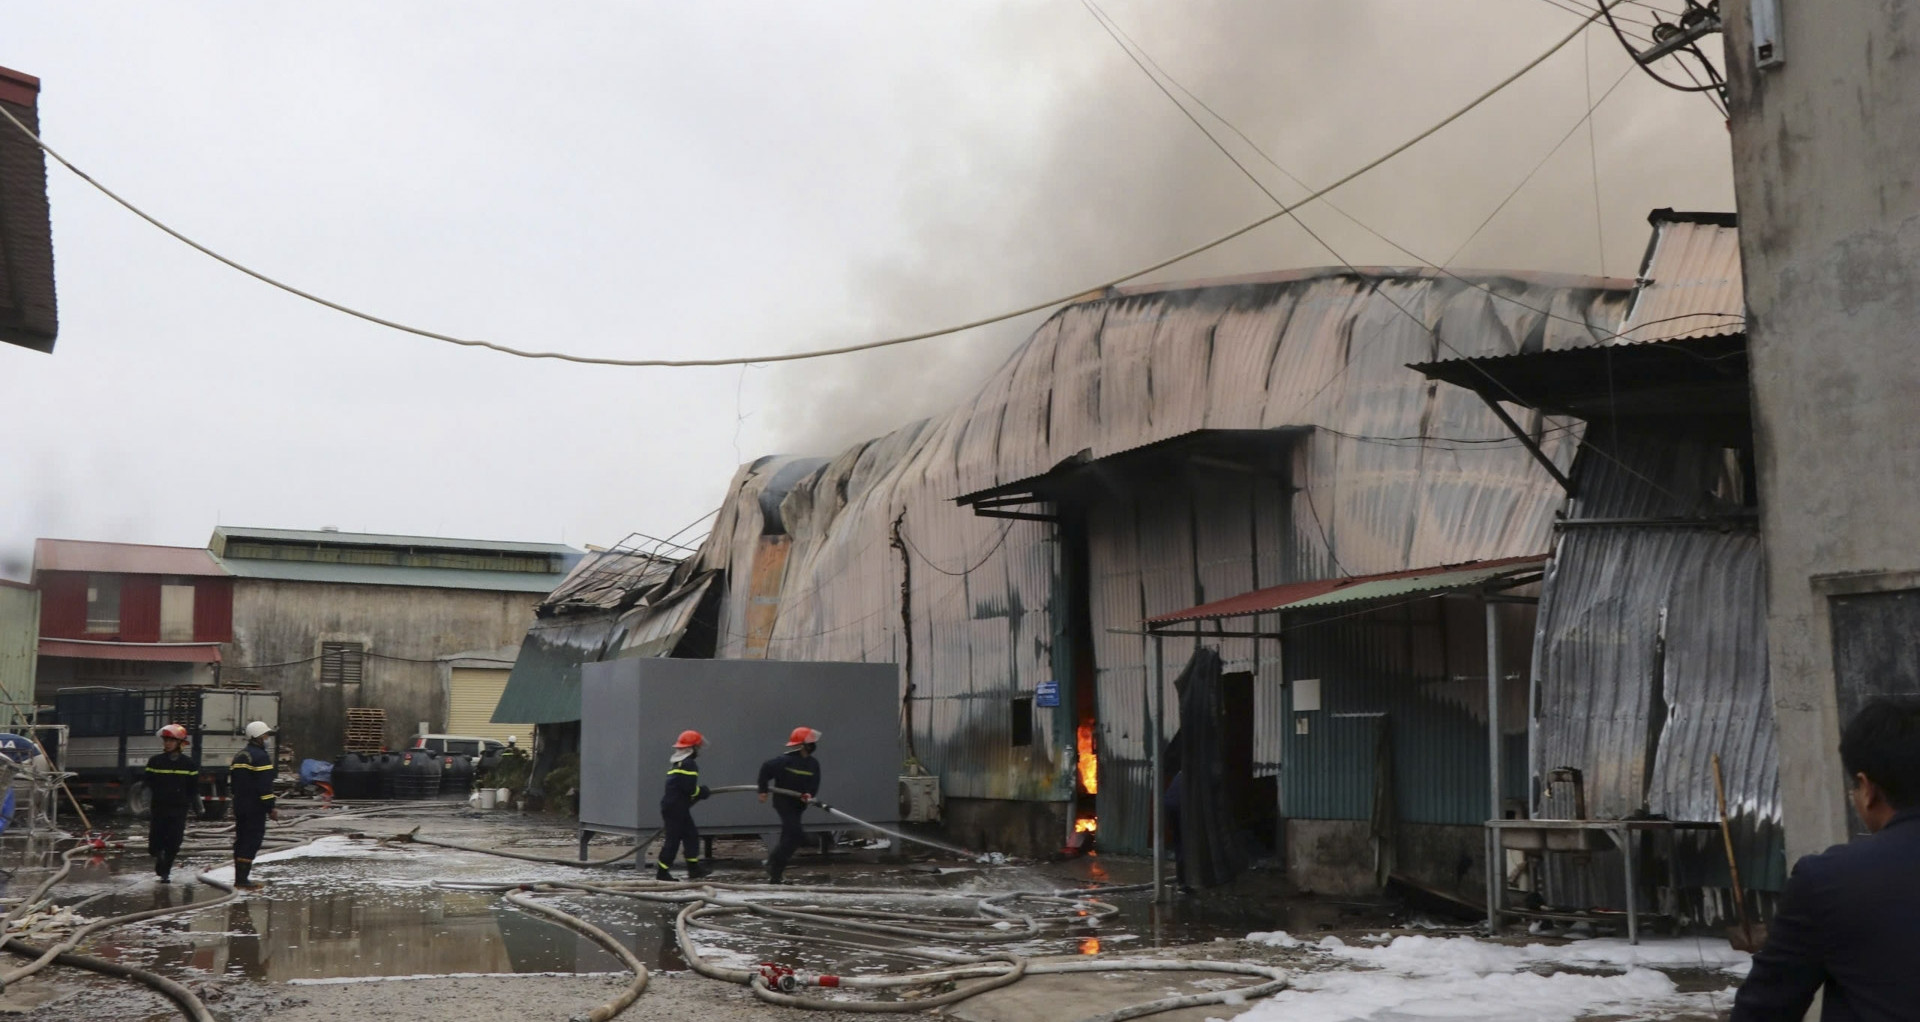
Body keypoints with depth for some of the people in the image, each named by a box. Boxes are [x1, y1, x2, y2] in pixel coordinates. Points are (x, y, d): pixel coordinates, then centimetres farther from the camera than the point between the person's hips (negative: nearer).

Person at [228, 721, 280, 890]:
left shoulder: (239, 756, 16)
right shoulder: (261, 756, -13)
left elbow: (231, 782, 21)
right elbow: (264, 785, -19)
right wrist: (271, 807, -17)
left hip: (239, 805, 9)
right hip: (255, 807, -9)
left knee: (241, 840, 13)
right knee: (253, 840, -7)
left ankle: (239, 879, 17)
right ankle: (243, 880, -11)